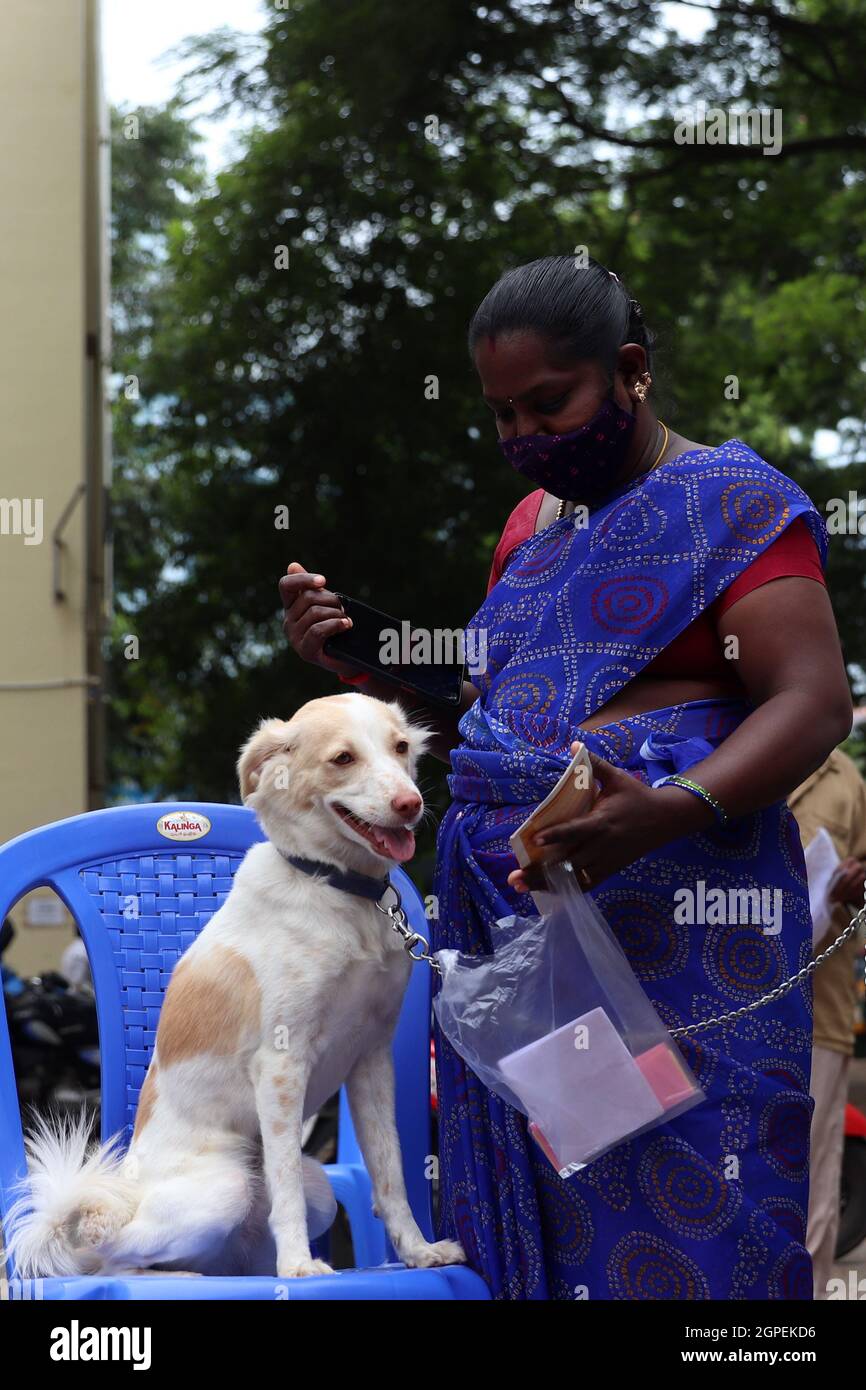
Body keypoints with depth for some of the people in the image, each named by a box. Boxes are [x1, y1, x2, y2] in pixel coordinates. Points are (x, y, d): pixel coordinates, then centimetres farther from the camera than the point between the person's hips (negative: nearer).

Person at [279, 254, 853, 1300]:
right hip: (502, 905, 7)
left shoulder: (730, 502, -2)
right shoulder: (535, 522, 21)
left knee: (681, 1209, -9)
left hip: (671, 925, -7)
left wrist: (668, 811, -29)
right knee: (524, 1210, 5)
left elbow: (815, 702, -13)